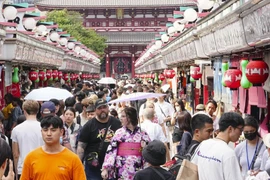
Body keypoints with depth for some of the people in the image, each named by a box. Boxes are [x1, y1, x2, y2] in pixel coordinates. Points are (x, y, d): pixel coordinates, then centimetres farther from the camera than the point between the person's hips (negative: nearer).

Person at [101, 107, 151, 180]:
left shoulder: (142, 133, 4)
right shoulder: (119, 133, 3)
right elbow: (111, 151, -1)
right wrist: (105, 168, -6)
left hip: (137, 170, 1)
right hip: (122, 170, 0)